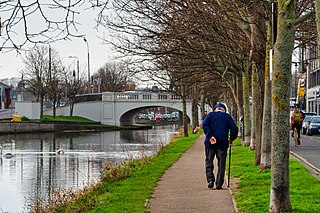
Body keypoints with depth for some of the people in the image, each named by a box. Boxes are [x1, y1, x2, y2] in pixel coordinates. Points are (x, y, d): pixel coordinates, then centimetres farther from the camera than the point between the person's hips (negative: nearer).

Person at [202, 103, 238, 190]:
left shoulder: (210, 115, 9)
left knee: (209, 161, 10)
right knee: (221, 164, 6)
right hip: (223, 143, 0)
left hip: (210, 143, 0)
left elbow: (204, 125, -8)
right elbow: (234, 128, -1)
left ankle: (210, 180, -6)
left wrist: (210, 136, -14)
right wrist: (231, 139, 10)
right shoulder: (227, 116, 10)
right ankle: (219, 184, 1)